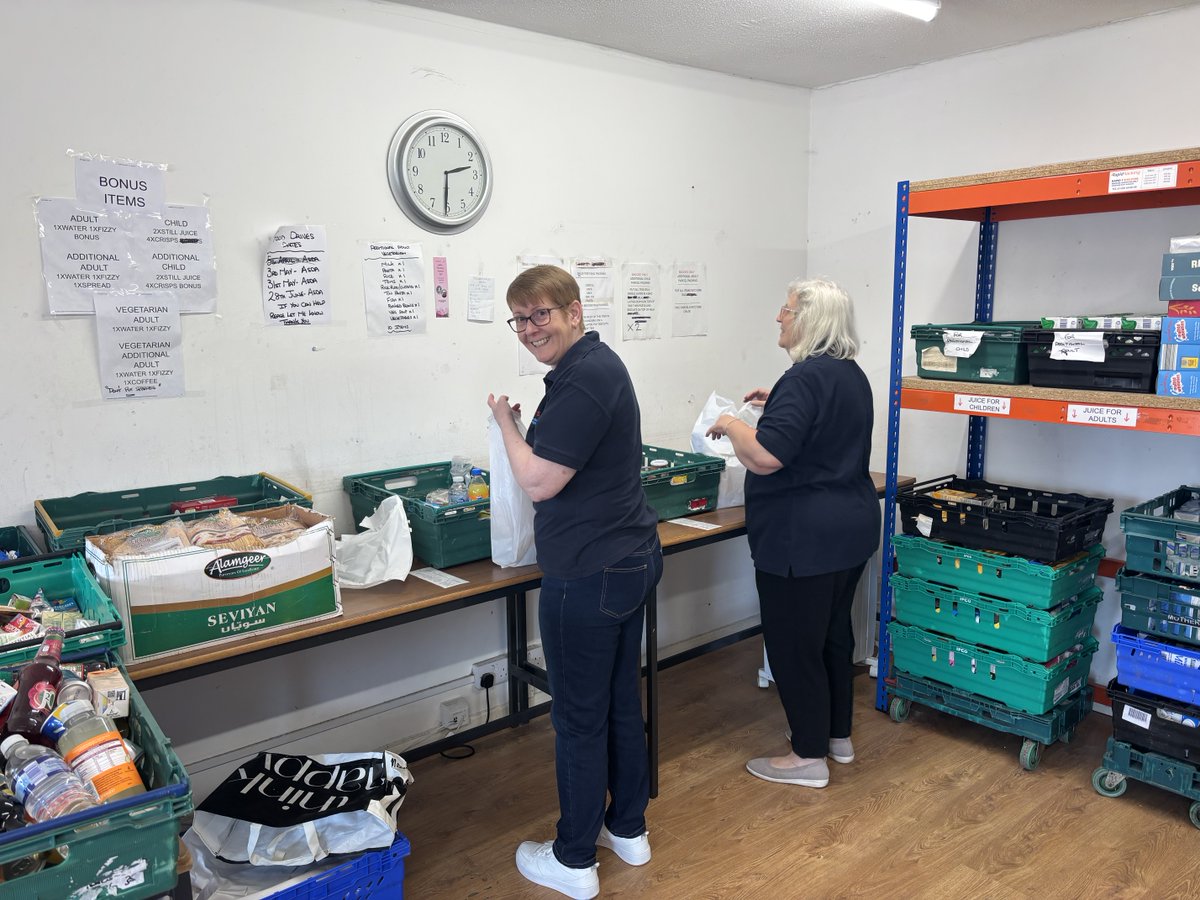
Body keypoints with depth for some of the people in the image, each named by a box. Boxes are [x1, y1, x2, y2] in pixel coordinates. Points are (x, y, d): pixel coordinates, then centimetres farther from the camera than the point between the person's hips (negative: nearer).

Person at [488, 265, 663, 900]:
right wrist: (522, 423, 13)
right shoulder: (596, 362, 11)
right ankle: (628, 830, 36)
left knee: (579, 718, 5)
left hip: (589, 575, -10)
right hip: (628, 558, 10)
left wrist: (506, 421, -7)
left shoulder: (584, 377, -21)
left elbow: (538, 482, -21)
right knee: (621, 703, 20)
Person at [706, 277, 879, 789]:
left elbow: (764, 457, -28)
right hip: (850, 529, 10)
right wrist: (778, 405, 19)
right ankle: (838, 736, 34)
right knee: (833, 632, 20)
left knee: (794, 645, 2)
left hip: (805, 540, -10)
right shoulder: (851, 374, 11)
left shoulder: (805, 378, -21)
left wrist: (732, 425, -11)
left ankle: (809, 757, 14)